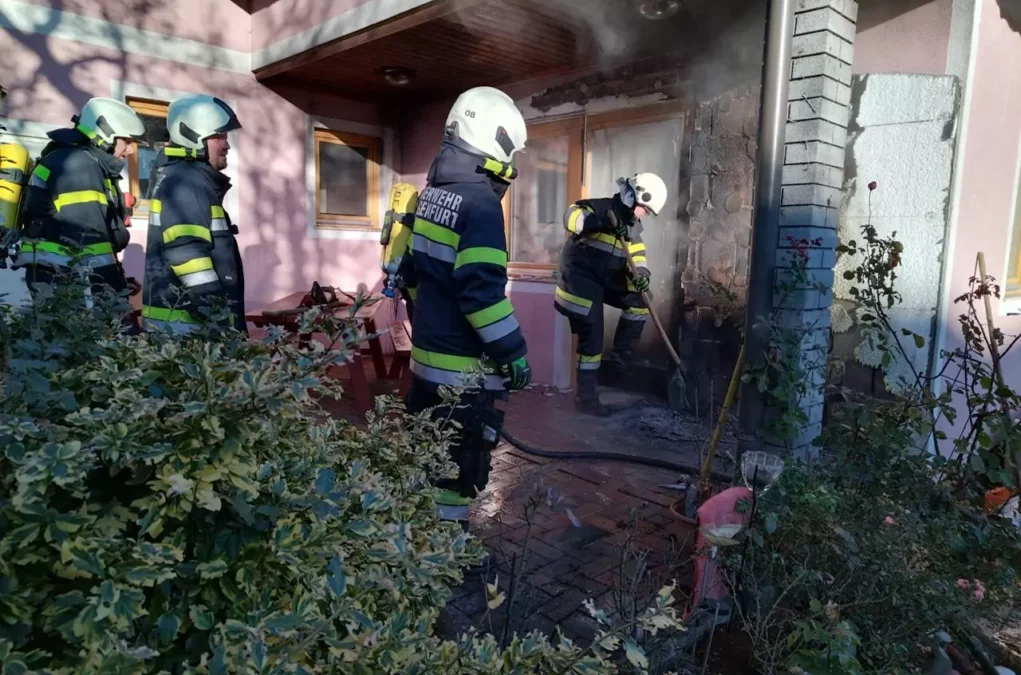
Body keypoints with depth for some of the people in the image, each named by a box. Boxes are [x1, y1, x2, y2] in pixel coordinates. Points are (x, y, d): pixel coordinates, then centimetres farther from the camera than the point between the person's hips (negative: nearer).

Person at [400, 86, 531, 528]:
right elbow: (483, 290, -25)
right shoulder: (480, 201, -18)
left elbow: (410, 267, 19)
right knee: (459, 465, 2)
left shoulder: (433, 192, 11)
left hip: (428, 352, 10)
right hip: (465, 366, -10)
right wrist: (513, 351, -17)